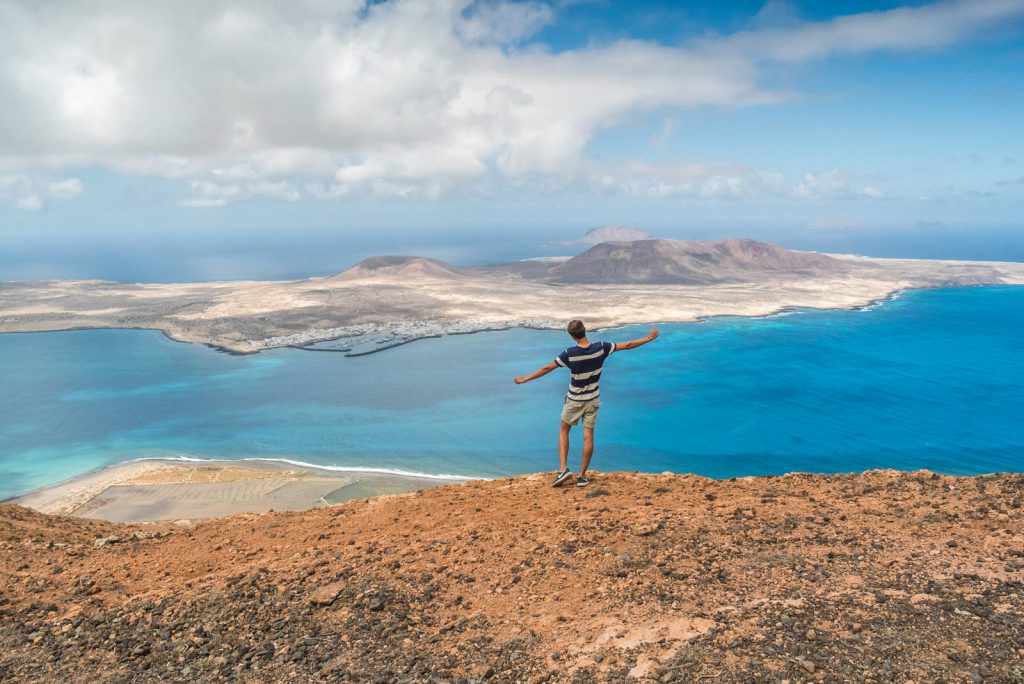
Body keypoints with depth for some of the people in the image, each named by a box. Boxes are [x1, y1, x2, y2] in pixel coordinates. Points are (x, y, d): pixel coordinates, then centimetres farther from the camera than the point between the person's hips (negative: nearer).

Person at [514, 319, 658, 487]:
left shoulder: (569, 354, -18)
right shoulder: (601, 348, -12)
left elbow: (547, 368, -12)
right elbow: (628, 345, -4)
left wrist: (525, 379, -1)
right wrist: (649, 338, 9)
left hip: (574, 400, -2)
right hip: (592, 399, 2)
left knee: (563, 431, 15)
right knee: (588, 436, 5)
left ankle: (563, 468, 2)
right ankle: (582, 476, 9)